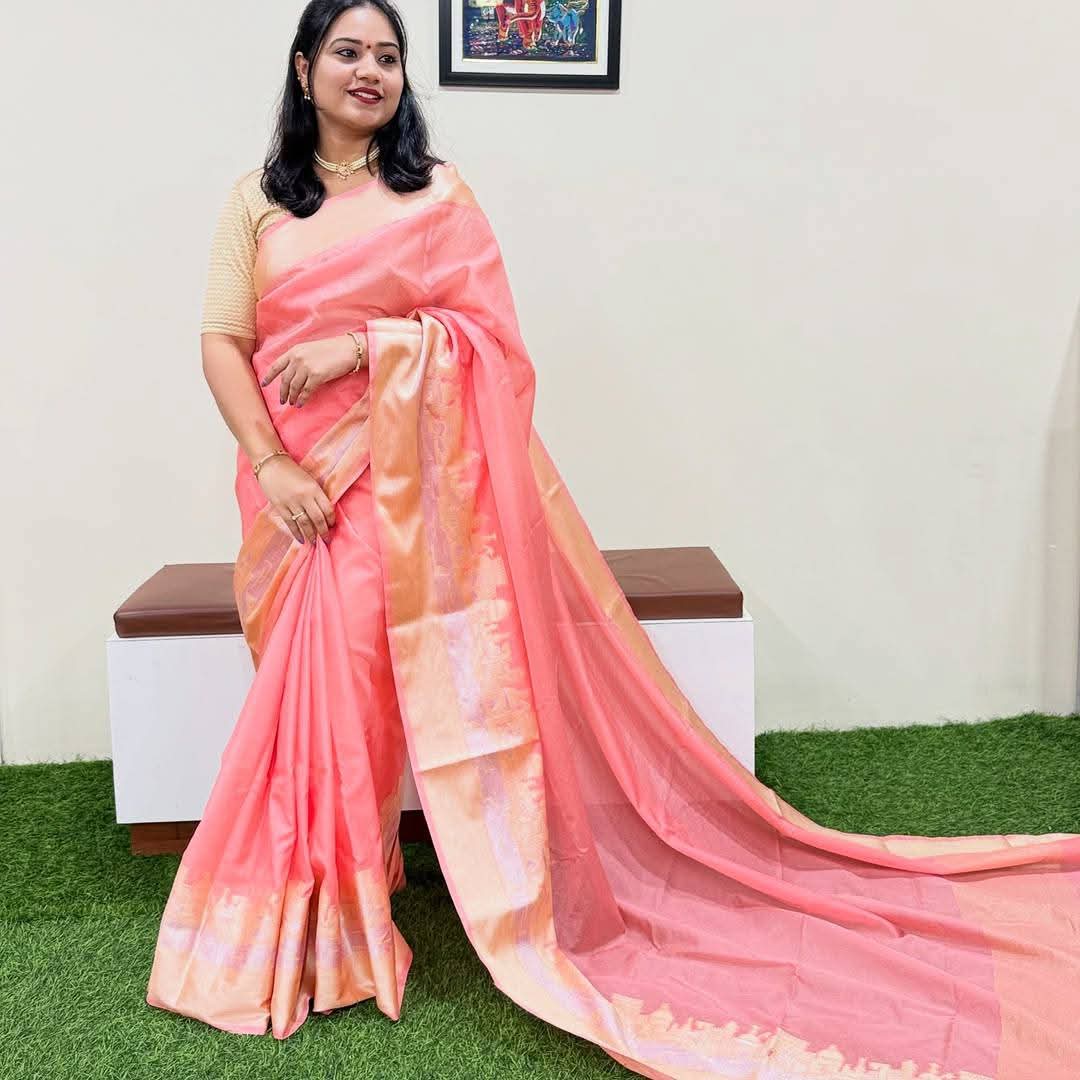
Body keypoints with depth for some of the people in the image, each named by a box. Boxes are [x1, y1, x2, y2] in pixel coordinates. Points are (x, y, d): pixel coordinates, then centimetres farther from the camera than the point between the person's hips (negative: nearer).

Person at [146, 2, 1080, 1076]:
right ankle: (303, 924, 16)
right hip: (304, 484, 2)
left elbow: (487, 326, -2)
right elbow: (222, 340, 3)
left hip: (420, 471, -2)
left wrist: (359, 346, -13)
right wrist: (269, 463, -10)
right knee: (321, 674, -3)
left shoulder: (436, 189, 6)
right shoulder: (256, 200, 11)